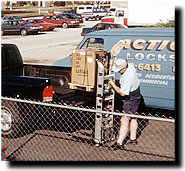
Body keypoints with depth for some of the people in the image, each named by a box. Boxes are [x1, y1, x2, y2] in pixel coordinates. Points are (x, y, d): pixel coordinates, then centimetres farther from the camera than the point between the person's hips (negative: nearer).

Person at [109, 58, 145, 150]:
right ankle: (133, 138, 33)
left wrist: (112, 84, -19)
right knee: (132, 118, 20)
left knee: (125, 120, -8)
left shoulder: (127, 78, -33)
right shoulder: (130, 66, -7)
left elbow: (122, 93, -26)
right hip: (136, 96, 11)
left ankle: (119, 143, -4)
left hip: (131, 99, -11)